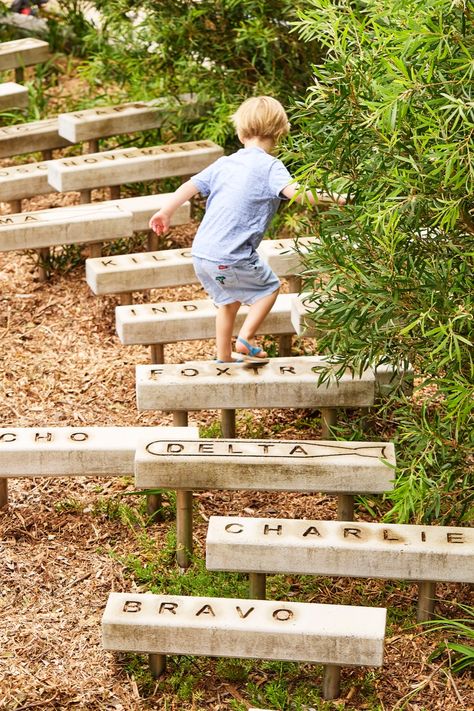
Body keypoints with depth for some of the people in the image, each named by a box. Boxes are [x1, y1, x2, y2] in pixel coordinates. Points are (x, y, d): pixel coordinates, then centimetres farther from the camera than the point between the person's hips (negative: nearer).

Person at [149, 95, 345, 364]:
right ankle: (245, 341, 8)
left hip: (201, 251, 7)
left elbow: (191, 186, 15)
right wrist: (329, 198, -19)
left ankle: (224, 357, 34)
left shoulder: (224, 163, 11)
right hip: (232, 257, -7)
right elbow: (294, 191, -24)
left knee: (229, 301, 26)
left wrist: (166, 212, 26)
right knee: (270, 288, 17)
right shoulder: (270, 166, -8)